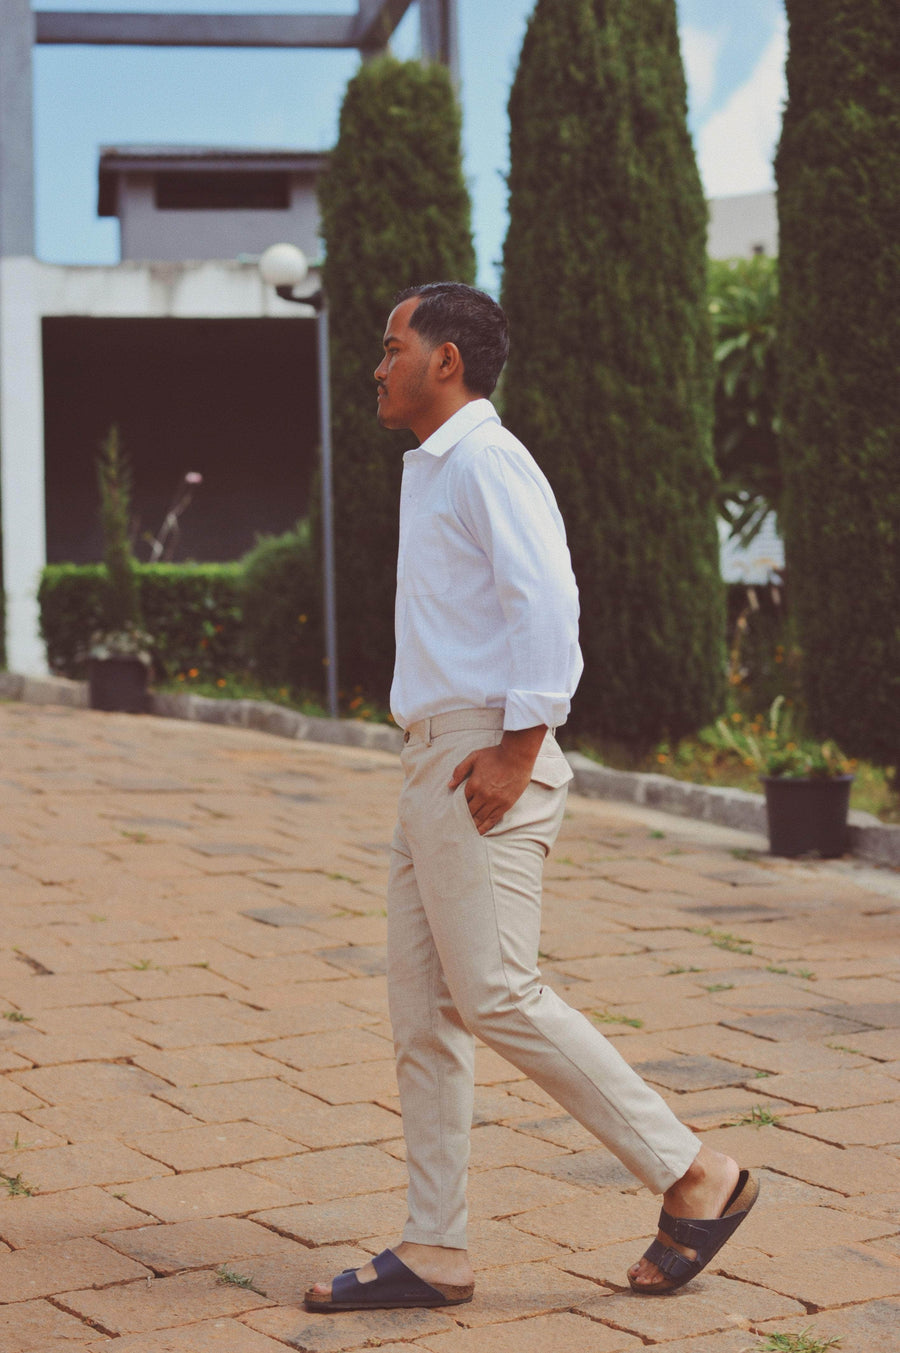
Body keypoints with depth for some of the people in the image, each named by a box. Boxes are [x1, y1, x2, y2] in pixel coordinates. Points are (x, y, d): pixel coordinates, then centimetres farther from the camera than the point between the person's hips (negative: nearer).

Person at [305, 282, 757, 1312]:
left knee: (495, 996, -10)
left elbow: (548, 600, -21)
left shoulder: (485, 462, -10)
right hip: (437, 763, 10)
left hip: (485, 764, -10)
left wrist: (517, 751, -23)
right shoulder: (433, 471, 21)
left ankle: (692, 1176, 0)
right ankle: (433, 1254, 11)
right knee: (423, 1009, 7)